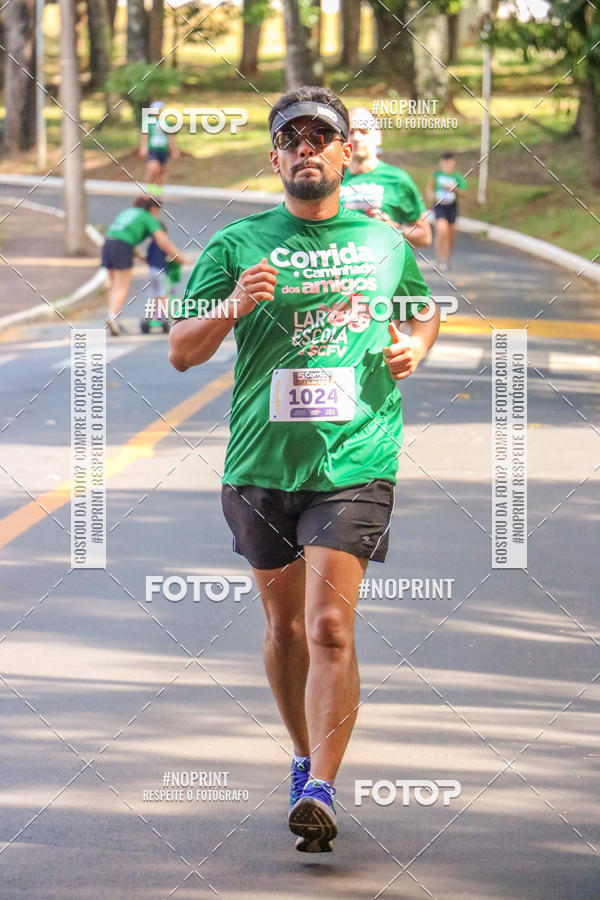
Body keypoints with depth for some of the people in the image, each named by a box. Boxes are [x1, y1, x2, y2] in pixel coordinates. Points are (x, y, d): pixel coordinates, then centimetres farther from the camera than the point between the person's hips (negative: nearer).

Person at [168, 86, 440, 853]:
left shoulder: (386, 243, 8)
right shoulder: (237, 245, 3)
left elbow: (423, 311, 26)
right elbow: (180, 351, 1)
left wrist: (414, 346, 3)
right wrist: (231, 309, -18)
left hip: (356, 464, -1)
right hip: (261, 465, 2)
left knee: (331, 625, -15)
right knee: (285, 625, 14)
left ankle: (320, 791, -19)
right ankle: (305, 757, 35)